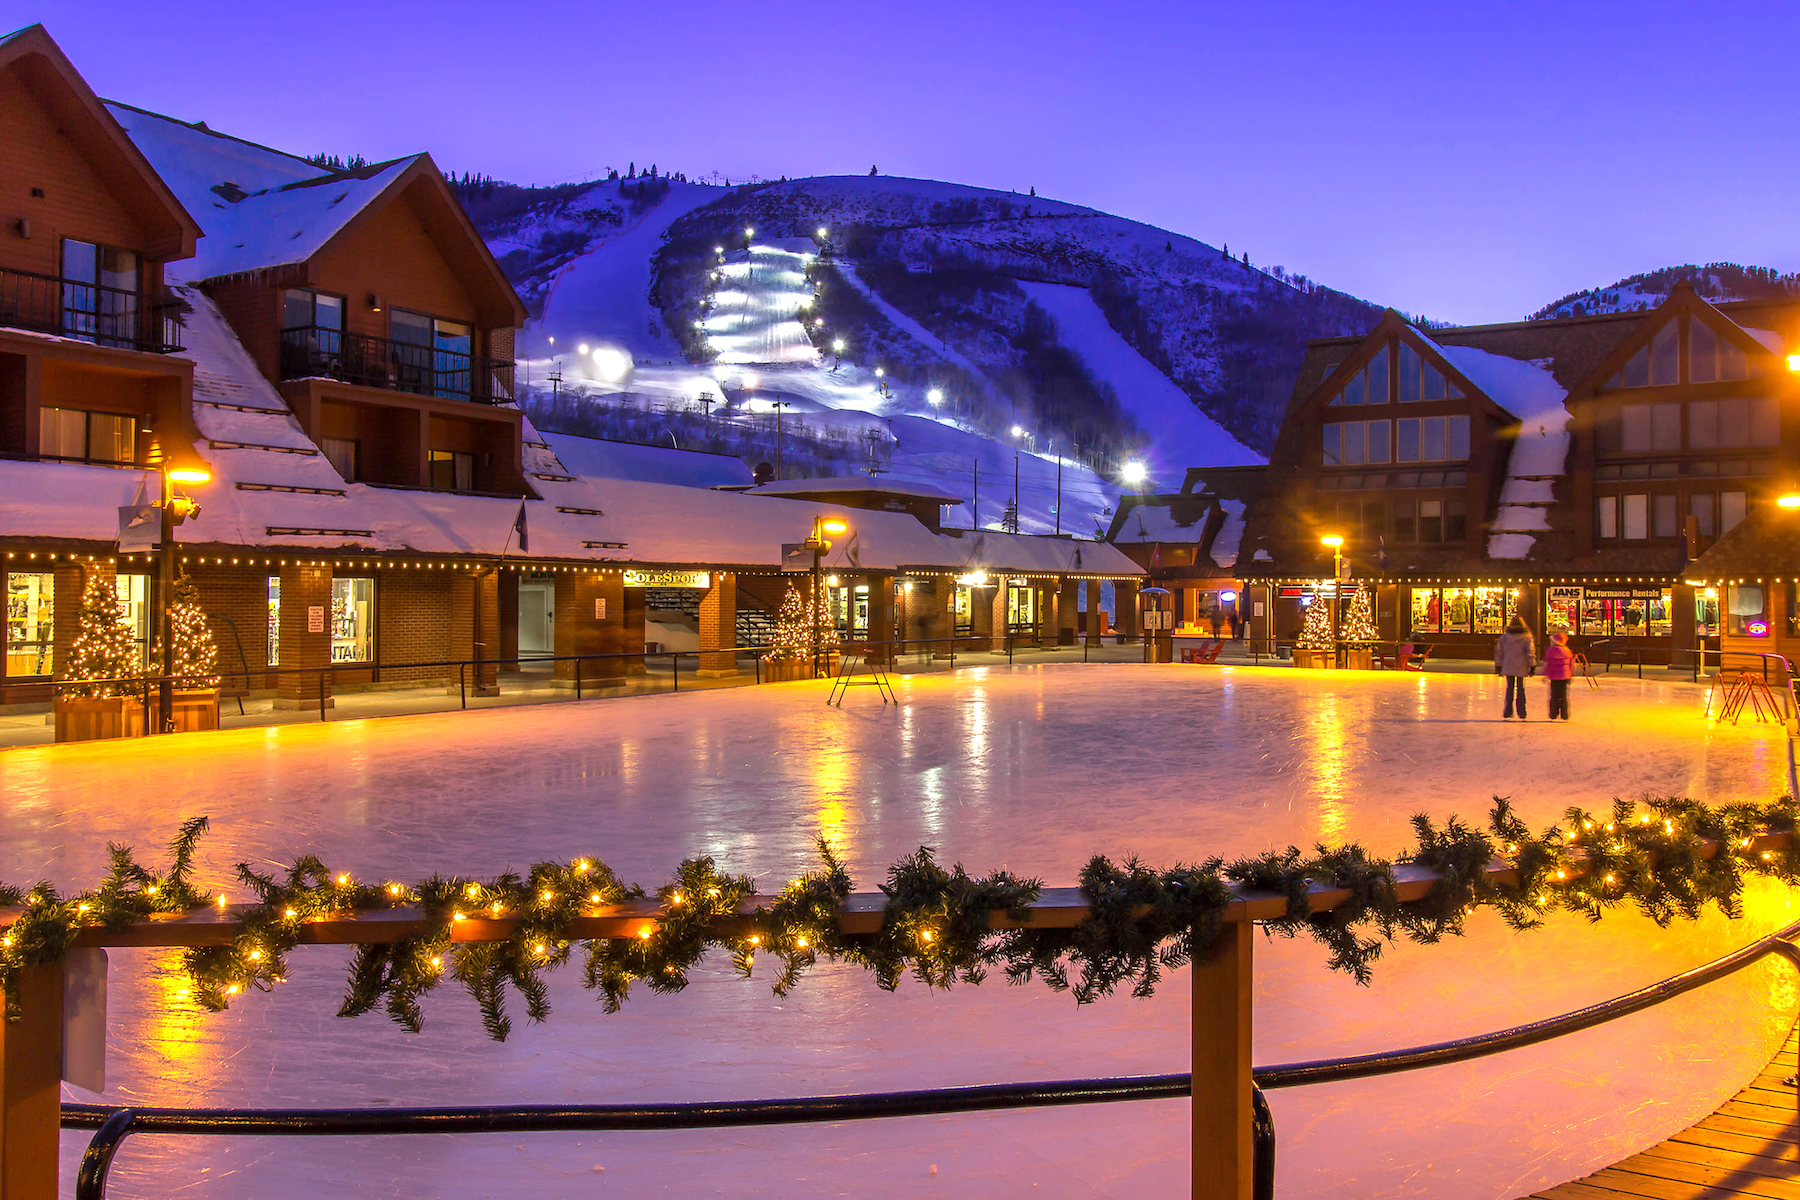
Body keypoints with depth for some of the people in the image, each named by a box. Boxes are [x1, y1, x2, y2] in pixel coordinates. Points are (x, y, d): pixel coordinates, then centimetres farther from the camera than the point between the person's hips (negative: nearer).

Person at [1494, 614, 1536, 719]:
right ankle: (1522, 715, 10)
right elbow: (1530, 652, -8)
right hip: (1521, 667, -1)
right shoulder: (1526, 637, -5)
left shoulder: (1504, 637, 1)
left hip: (1508, 667, 1)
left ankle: (1508, 714, 8)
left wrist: (1498, 666, 13)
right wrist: (1532, 666, -3)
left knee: (1510, 689, 10)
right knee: (1520, 689, 7)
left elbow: (1499, 652, 5)